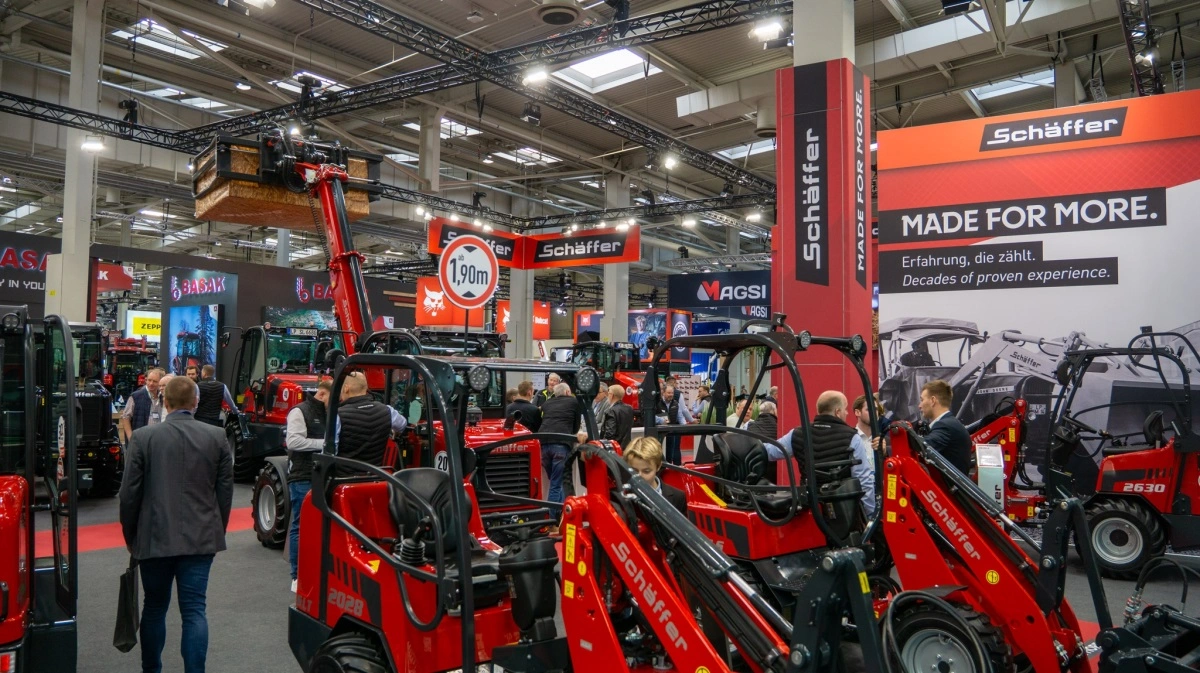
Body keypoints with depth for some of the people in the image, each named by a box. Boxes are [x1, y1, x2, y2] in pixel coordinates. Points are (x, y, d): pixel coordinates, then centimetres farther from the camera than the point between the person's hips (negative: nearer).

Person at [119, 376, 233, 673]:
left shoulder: (142, 437, -6)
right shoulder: (217, 438, -2)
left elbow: (129, 494, -3)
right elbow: (225, 492, 3)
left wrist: (130, 537, 10)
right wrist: (217, 532, 15)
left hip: (155, 537, 0)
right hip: (202, 538, 0)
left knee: (154, 607, 16)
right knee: (195, 610, 3)